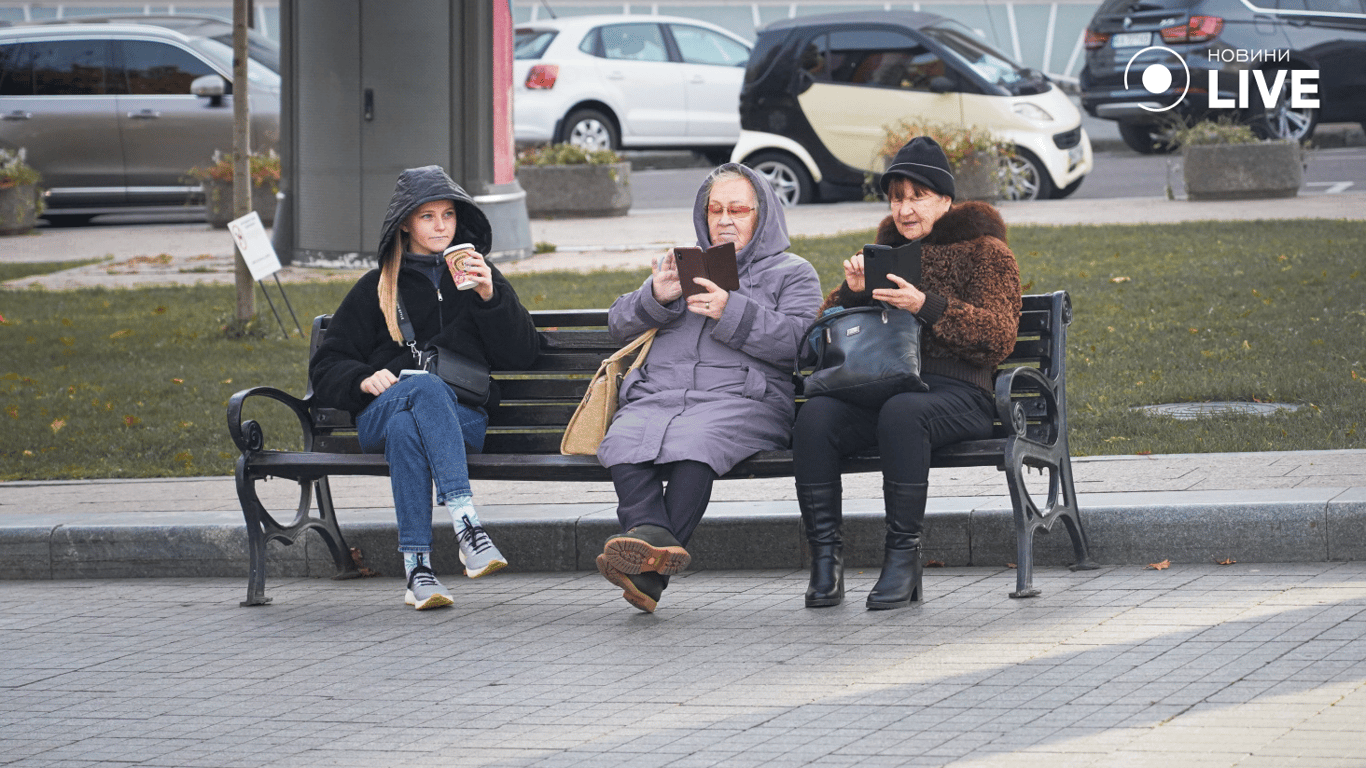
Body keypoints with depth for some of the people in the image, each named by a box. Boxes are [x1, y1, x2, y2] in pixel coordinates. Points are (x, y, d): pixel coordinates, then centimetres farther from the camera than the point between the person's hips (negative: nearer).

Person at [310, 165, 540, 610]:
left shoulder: (477, 275, 24)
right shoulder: (377, 288, 22)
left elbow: (522, 356, 12)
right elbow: (325, 368, 17)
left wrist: (490, 297, -3)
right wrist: (363, 379, -6)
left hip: (464, 417, 0)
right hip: (383, 410, 0)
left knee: (407, 428, -37)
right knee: (426, 386, -38)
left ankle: (417, 566, -49)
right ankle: (467, 524, -53)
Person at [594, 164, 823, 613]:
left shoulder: (793, 273, 19)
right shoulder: (682, 266, 31)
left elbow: (797, 340, 0)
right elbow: (619, 324, 20)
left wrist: (731, 313, -13)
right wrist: (656, 298, -2)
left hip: (740, 400, -4)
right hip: (658, 395, 4)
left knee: (694, 444, -38)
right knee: (624, 443, -32)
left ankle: (649, 574, -50)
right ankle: (652, 541, -54)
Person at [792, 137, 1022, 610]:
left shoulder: (984, 251, 13)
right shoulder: (885, 253, 28)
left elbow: (999, 337, -4)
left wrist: (926, 306, -16)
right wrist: (852, 291, -1)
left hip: (954, 392, -4)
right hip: (879, 389, 4)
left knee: (902, 412, -40)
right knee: (815, 415, -28)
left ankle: (902, 557, -34)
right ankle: (825, 559, -29)